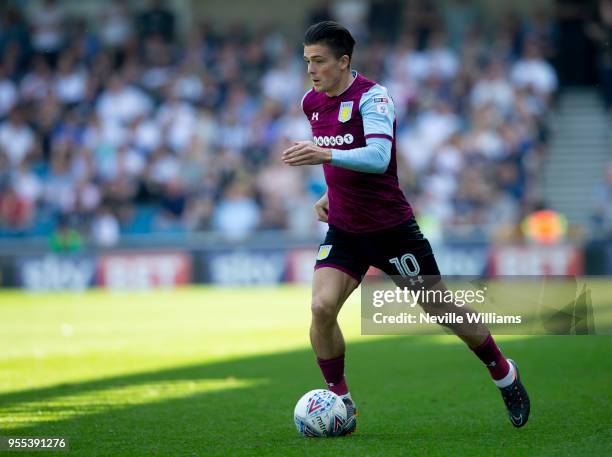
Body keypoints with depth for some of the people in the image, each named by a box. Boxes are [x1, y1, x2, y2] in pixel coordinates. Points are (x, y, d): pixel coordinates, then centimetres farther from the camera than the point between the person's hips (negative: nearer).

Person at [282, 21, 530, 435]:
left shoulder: (372, 97, -18)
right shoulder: (312, 103, 4)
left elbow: (377, 157, -33)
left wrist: (327, 155, -45)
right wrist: (330, 194, 12)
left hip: (391, 227, -5)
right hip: (343, 230, 5)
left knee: (442, 310, 6)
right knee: (322, 307, -16)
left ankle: (504, 374, 29)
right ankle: (341, 404, -2)